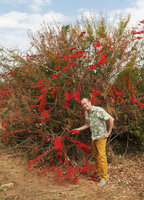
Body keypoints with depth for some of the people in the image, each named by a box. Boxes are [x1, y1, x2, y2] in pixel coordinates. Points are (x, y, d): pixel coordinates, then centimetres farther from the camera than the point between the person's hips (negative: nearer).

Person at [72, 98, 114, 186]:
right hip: (93, 137, 8)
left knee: (102, 156, -6)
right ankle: (97, 173, 31)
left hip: (101, 137, -8)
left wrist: (108, 132, -15)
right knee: (95, 156, 16)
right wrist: (78, 129, 13)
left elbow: (111, 119, -19)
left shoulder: (98, 110, -19)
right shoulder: (86, 113, 5)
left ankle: (104, 177, 2)